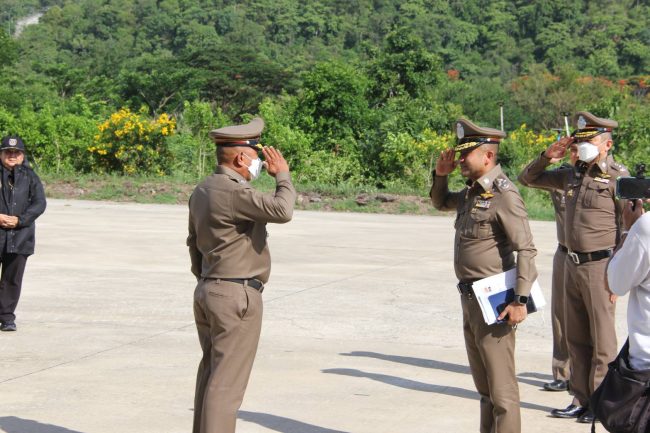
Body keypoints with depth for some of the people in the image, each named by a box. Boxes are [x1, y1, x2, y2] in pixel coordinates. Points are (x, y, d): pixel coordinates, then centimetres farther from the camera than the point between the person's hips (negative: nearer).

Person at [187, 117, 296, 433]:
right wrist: (282, 175, -14)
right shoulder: (233, 191, -19)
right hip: (237, 296, -10)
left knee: (210, 373, 16)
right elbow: (281, 211, -30)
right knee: (227, 381, -6)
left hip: (207, 291, 10)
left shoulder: (202, 191, 11)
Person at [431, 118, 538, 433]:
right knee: (483, 384, 17)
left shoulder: (503, 194, -16)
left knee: (500, 386, -5)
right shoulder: (472, 191, 12)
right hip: (470, 300, 10)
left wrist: (520, 300, -25)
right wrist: (440, 175, 12)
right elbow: (441, 203, 32)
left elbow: (526, 250, -20)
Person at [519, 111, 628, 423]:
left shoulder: (618, 178, -8)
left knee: (602, 339, 0)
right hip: (572, 264, 7)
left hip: (600, 266, -7)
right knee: (576, 338, 11)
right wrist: (548, 156, 4)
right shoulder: (572, 175, 11)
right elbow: (529, 178, 22)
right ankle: (582, 400, 19)